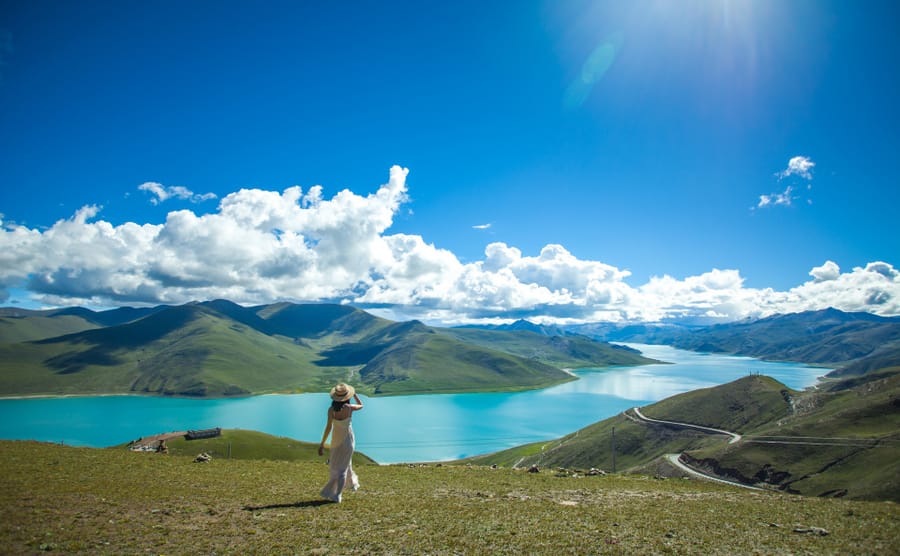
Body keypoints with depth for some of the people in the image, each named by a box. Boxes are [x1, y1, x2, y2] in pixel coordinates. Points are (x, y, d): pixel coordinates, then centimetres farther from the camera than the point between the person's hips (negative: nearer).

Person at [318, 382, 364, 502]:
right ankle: (337, 495, 3)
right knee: (343, 466, 10)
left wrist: (322, 443, -13)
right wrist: (354, 394, 13)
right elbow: (361, 405, 4)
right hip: (348, 439, 0)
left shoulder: (331, 410, -20)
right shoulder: (349, 408, -17)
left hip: (336, 440, 0)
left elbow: (328, 427, -20)